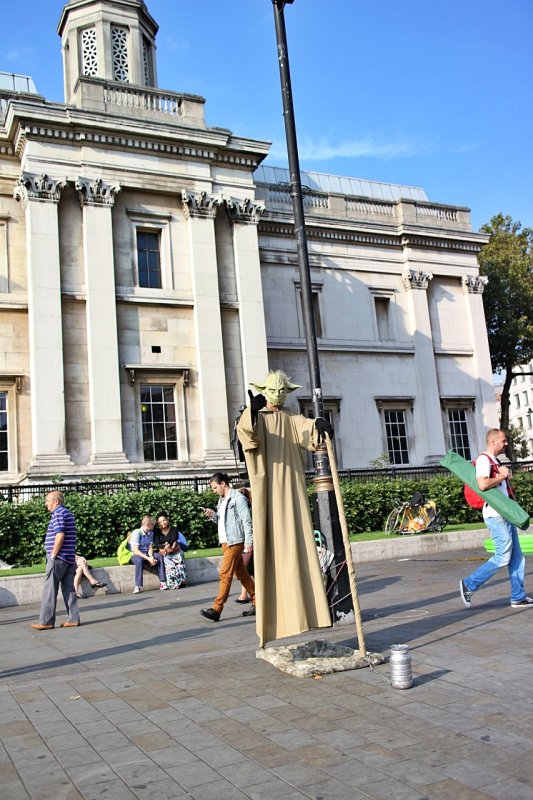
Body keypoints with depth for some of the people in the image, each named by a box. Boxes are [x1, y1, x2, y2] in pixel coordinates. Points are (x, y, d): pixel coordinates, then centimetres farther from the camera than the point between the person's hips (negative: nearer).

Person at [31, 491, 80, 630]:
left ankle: (46, 621, 0)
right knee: (69, 589, 8)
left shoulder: (58, 513, -11)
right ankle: (73, 619, 8)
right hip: (70, 558, 9)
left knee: (50, 589, -3)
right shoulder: (69, 513, 18)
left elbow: (60, 535, -21)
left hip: (58, 558, -9)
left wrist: (53, 555, -15)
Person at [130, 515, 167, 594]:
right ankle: (137, 586, -36)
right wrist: (148, 559, -28)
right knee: (139, 560, -39)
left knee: (159, 556, -20)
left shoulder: (151, 533, 3)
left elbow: (150, 548, -1)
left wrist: (151, 557, -23)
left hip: (146, 555, 6)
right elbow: (135, 550, -22)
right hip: (136, 555, -6)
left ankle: (162, 582, -22)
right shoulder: (136, 533, -17)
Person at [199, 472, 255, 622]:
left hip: (235, 542, -9)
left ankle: (217, 609, -9)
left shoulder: (238, 498, -10)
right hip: (225, 542, 9)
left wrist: (248, 541, -18)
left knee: (225, 575, -10)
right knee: (242, 574, 12)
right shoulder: (222, 500, 17)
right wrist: (212, 515, 2)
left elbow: (247, 521, -13)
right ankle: (258, 603, 19)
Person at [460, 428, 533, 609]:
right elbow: (482, 484, -27)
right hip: (495, 515, -10)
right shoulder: (483, 460, -12)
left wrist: (506, 475, 8)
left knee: (517, 556, 9)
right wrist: (501, 476, -13)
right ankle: (469, 585, -2)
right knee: (503, 557, -10)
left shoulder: (496, 462, 20)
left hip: (506, 514, 10)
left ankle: (518, 597, 14)